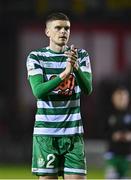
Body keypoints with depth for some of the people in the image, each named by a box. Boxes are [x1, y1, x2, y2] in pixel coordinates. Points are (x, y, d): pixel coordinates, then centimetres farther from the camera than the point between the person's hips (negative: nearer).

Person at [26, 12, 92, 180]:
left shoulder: (81, 55, 5)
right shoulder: (35, 57, -1)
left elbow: (87, 89, -9)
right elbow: (38, 91, -15)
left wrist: (76, 68, -28)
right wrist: (64, 74, -29)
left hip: (73, 133, 2)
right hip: (45, 133, -2)